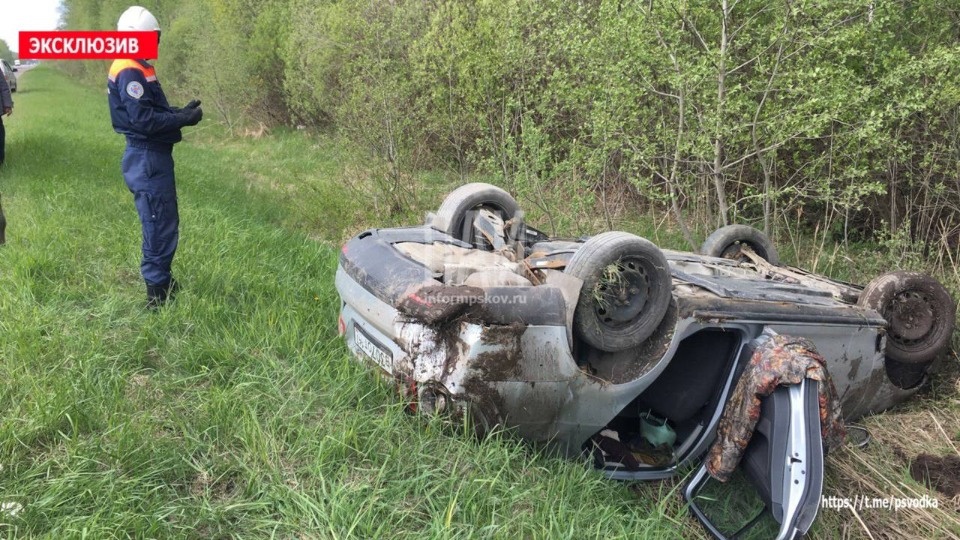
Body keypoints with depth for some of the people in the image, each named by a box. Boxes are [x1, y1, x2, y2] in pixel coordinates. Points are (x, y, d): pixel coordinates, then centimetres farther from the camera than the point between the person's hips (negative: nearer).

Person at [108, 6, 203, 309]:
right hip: (147, 159, -11)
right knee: (160, 228, -4)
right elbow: (143, 119, -23)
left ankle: (162, 283, 29)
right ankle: (158, 294, 4)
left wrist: (181, 112, 4)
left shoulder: (137, 69, 16)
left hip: (152, 156, 11)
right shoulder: (130, 72, -17)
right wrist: (183, 120, -17)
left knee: (164, 225, 17)